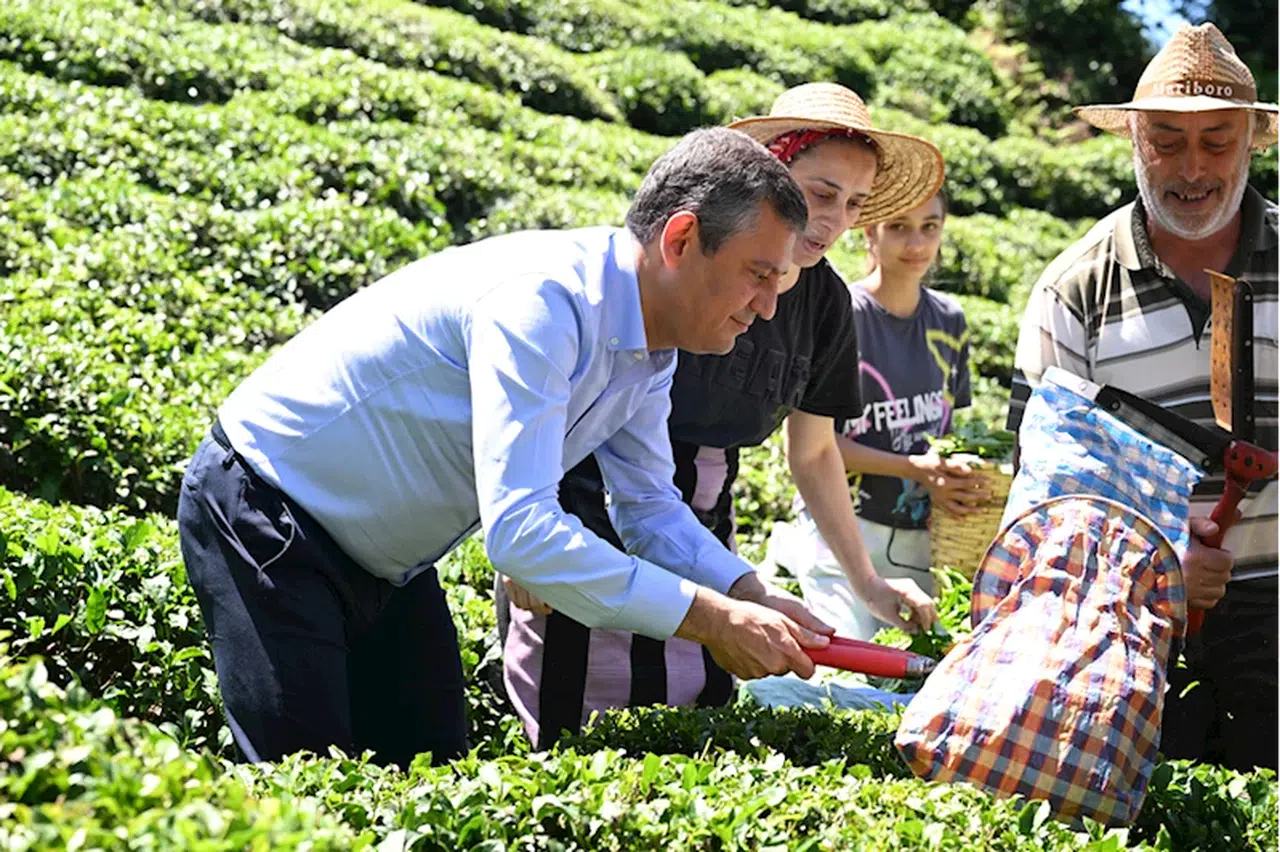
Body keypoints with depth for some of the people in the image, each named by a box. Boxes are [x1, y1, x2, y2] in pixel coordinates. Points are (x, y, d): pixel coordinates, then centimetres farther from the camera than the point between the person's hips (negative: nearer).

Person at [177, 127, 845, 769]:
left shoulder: (649, 352, -2)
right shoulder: (540, 301, -32)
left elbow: (650, 507, 6)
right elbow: (519, 528, -40)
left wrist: (753, 596, -13)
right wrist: (709, 618, -37)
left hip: (386, 563, 9)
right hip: (263, 517, -9)